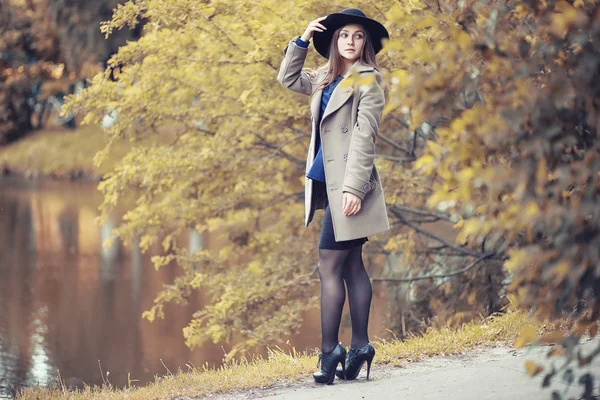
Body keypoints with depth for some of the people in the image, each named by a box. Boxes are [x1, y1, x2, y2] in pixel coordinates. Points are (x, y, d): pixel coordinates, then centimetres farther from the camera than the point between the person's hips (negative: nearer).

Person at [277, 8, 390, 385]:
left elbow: (365, 137, -13)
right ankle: (360, 346, 12)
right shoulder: (326, 79, 15)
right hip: (329, 182, 8)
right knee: (351, 266, 9)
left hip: (348, 184, -8)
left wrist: (353, 187, -20)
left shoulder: (368, 81, -6)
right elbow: (288, 78, 29)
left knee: (330, 265, -10)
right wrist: (303, 40, 15)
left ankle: (329, 351, -10)